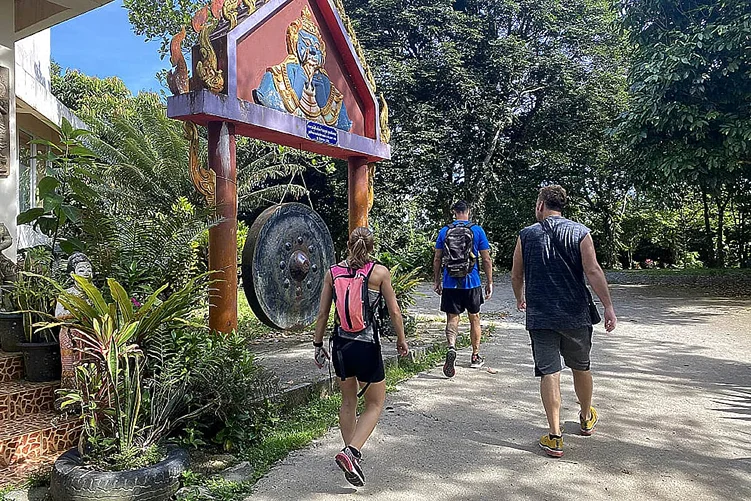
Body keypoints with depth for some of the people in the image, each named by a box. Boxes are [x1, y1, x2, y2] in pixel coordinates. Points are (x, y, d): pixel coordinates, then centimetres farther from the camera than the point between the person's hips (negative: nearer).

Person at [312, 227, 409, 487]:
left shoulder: (333, 272, 0)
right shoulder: (379, 272, -7)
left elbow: (322, 313, 2)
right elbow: (394, 312, -3)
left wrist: (318, 344, 13)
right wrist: (401, 340, 11)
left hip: (340, 345, 4)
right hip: (367, 347, -4)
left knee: (348, 402, 22)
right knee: (375, 404, 12)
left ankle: (352, 452, 33)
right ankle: (350, 452, -6)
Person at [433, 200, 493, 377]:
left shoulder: (444, 231, 1)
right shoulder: (477, 230, -3)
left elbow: (437, 259, 3)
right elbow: (486, 260, -3)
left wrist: (437, 281, 12)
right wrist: (489, 282, 6)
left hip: (450, 283, 0)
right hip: (472, 283, 0)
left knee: (452, 318, 6)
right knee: (474, 318, 15)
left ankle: (451, 347, -21)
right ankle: (475, 357, 25)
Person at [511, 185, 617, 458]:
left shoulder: (526, 235, 0)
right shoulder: (580, 232, -1)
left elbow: (516, 275, 7)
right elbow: (593, 271, -11)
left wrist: (520, 299, 25)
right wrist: (608, 307, -10)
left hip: (540, 316, -1)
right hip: (576, 314, 1)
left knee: (549, 372, 1)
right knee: (581, 367, 20)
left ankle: (554, 436, 0)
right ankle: (587, 419, 40)